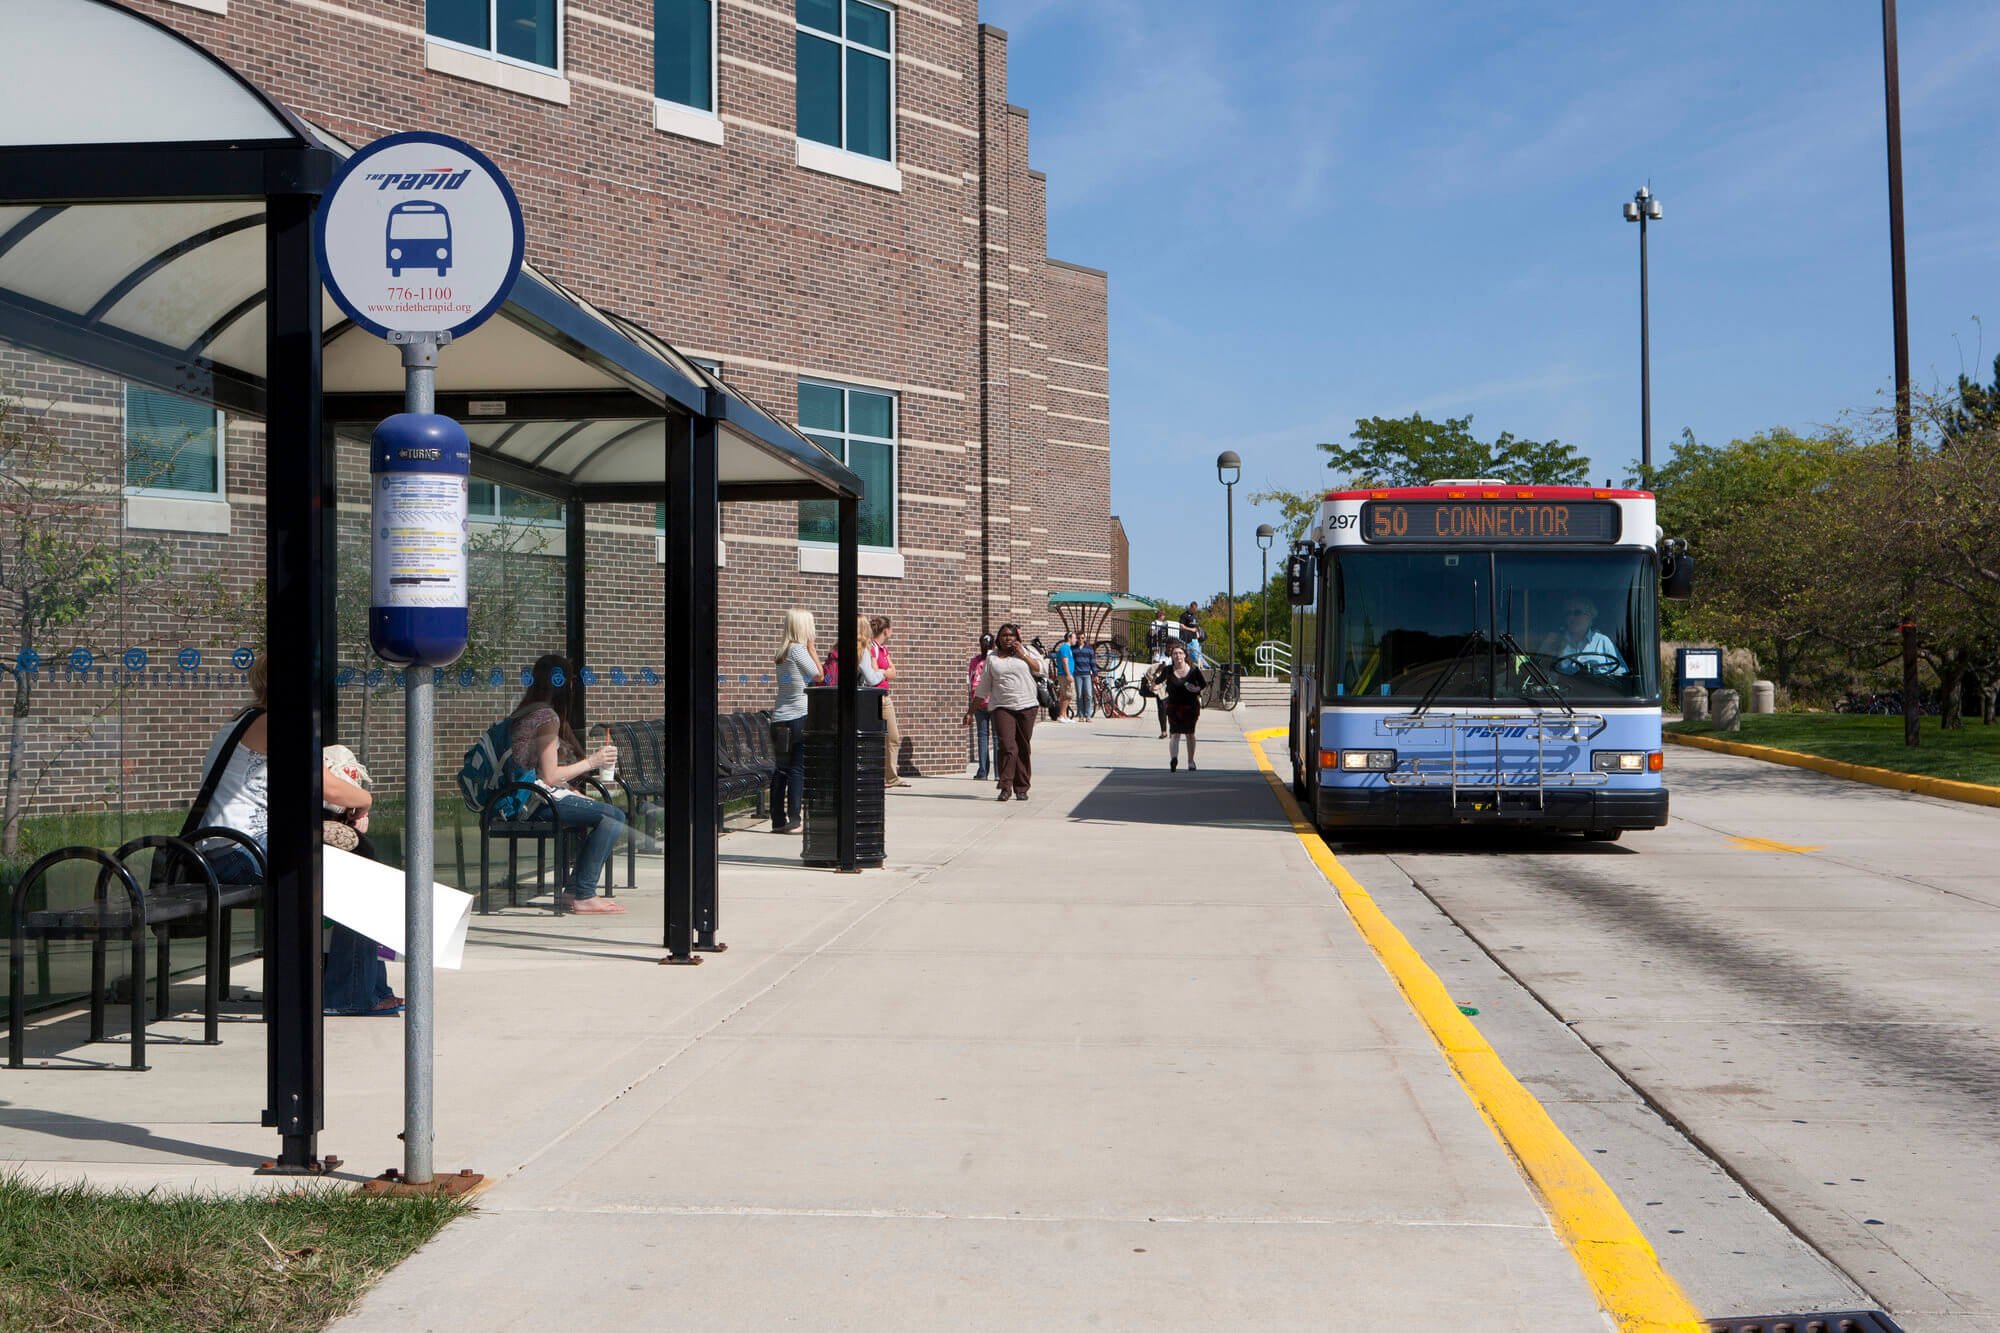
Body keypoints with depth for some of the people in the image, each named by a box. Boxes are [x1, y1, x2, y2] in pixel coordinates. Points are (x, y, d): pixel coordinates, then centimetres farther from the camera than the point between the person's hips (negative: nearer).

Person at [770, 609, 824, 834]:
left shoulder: (783, 650, 13)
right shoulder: (797, 649, -11)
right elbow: (818, 675, -3)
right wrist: (811, 648, 2)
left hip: (780, 718, 8)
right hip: (799, 716, -8)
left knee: (781, 769, 9)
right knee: (798, 769, -4)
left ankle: (778, 821, 12)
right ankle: (794, 821, -5)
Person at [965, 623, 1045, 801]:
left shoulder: (1026, 651, 11)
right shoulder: (992, 658, 11)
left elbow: (1042, 668, -1)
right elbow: (982, 688, 14)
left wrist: (1023, 655, -6)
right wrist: (971, 711, 13)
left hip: (1026, 706, 1)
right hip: (1001, 707, -1)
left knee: (1024, 749, 3)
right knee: (1007, 747, -16)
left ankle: (1021, 788, 11)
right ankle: (1006, 787, -12)